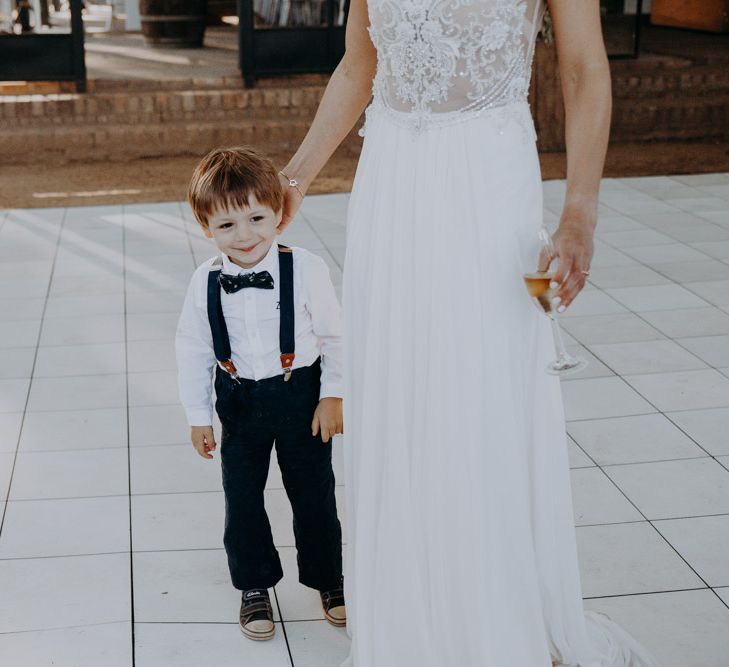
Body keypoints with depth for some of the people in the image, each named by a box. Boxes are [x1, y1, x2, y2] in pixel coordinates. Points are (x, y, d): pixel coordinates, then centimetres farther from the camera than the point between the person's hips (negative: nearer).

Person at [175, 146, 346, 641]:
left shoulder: (306, 269, -16)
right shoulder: (206, 282, -10)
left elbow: (334, 335, -6)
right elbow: (193, 350, 1)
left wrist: (333, 395, -5)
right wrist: (199, 416, 4)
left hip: (300, 395, -2)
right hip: (240, 403, 2)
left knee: (314, 493, 11)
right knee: (242, 498, 11)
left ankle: (328, 579, 33)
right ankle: (254, 587, 31)